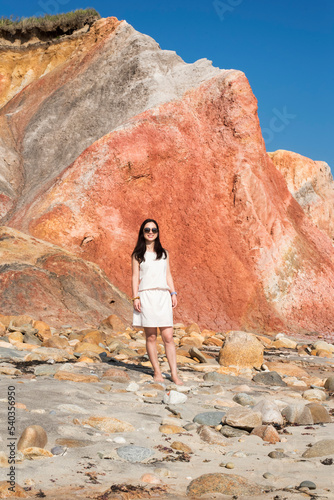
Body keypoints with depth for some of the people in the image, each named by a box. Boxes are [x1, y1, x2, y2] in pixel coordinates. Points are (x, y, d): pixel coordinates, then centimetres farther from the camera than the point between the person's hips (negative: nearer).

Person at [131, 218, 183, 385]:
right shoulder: (138, 254, 8)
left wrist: (173, 293, 6)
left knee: (168, 336, -4)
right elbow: (135, 276, 3)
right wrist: (135, 297, -6)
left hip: (163, 296, 2)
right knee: (151, 336, 0)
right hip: (146, 295, -2)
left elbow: (168, 275, 16)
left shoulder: (164, 253, 16)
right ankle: (157, 372, 8)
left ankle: (174, 373, -3)